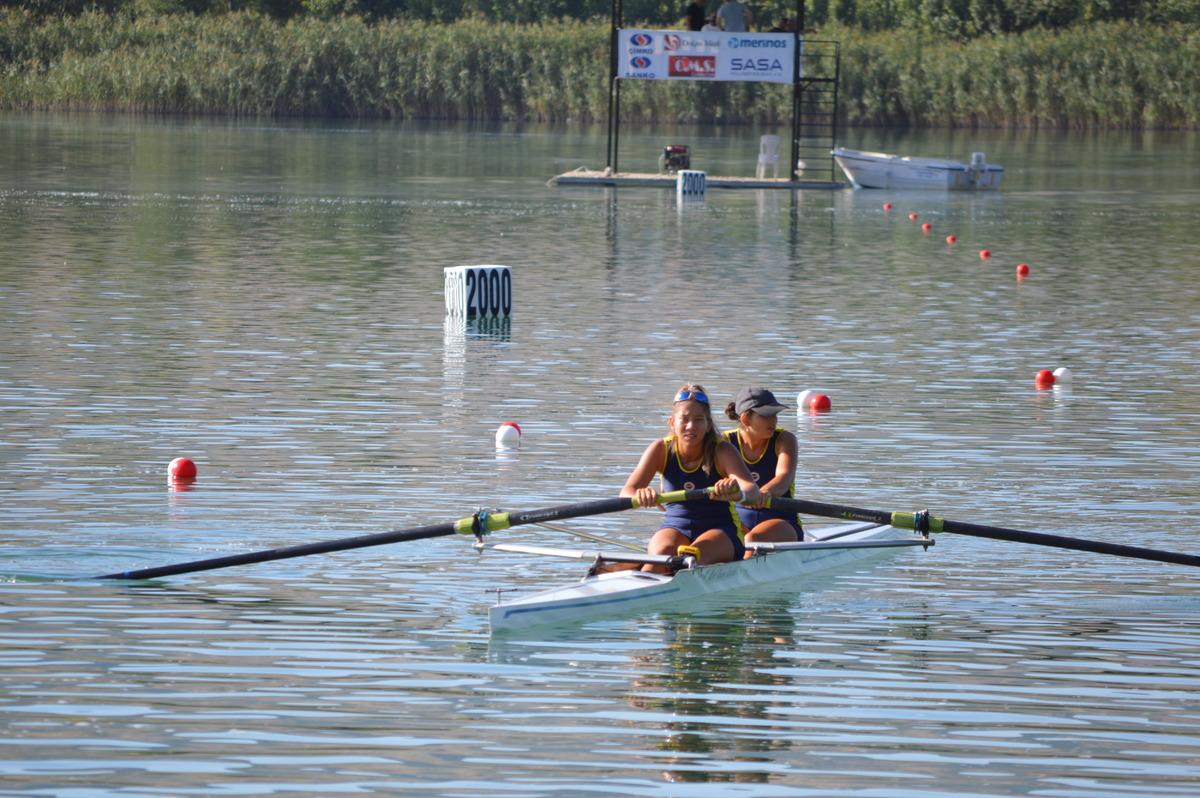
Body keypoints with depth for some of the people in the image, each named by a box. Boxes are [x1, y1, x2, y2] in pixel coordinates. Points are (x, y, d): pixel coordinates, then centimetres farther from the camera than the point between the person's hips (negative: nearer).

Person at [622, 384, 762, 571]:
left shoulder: (722, 451, -10)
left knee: (695, 554, -35)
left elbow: (752, 491, -26)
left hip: (720, 531, -1)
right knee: (663, 551, -33)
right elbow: (626, 492, -14)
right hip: (676, 529, 1)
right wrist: (640, 496, -40)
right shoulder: (661, 450, -3)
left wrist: (738, 492, -52)